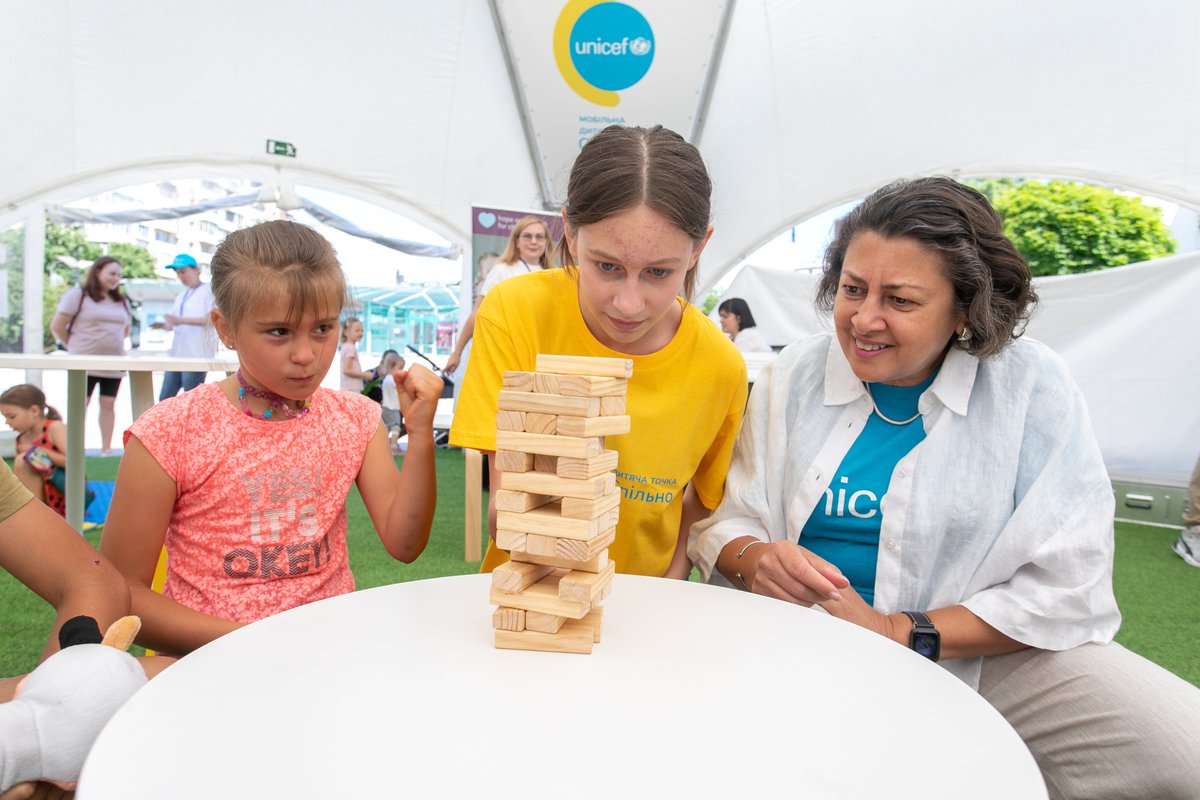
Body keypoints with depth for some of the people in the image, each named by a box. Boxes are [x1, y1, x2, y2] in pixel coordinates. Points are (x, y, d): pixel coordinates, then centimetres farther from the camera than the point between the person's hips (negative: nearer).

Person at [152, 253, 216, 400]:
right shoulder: (181, 295, 21)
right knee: (164, 399, 5)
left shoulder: (208, 290, -1)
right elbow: (175, 324, 24)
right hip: (177, 354, 8)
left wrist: (181, 320, -19)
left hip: (197, 355, -8)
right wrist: (163, 325, 2)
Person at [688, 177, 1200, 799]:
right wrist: (755, 558, -21)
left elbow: (1068, 589, -9)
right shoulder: (795, 375, -1)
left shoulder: (1032, 385, -6)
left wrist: (900, 632, -17)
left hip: (982, 658, 0)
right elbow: (724, 518, 2)